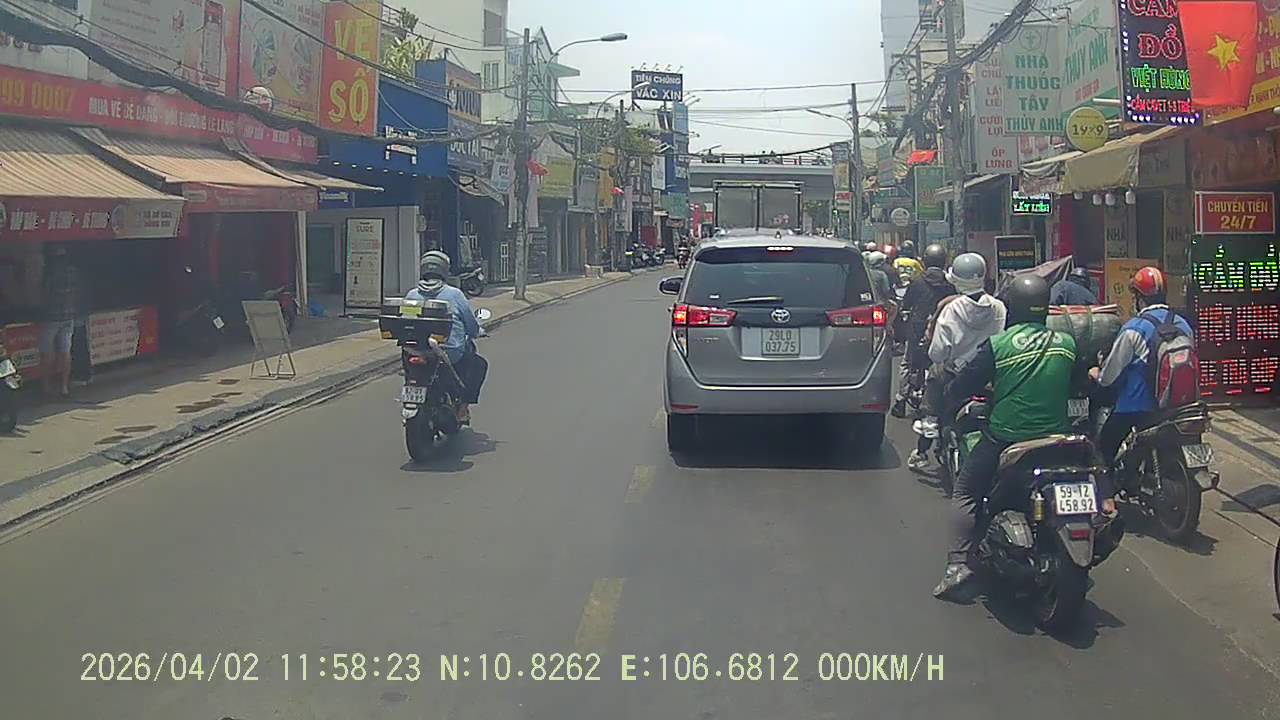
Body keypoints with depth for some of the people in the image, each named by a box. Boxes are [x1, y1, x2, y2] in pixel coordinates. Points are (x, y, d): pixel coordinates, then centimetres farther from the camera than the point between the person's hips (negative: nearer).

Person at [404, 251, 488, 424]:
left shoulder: (411, 296, 1)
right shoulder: (454, 294, -8)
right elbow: (473, 328, -2)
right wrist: (477, 332, 21)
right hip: (451, 355, -4)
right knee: (479, 364, 23)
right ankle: (463, 406, 10)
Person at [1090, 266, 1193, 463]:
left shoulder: (1134, 329, -16)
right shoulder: (1184, 326, 4)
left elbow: (1110, 375, -11)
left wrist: (1097, 375, 11)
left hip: (1134, 409, -7)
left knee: (1104, 448, 4)